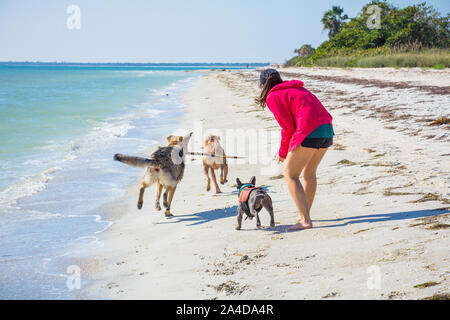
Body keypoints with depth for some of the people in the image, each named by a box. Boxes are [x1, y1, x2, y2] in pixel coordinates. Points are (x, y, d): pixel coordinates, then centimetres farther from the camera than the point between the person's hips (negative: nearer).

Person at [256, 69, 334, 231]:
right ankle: (304, 215, 32)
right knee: (309, 173, 23)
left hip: (309, 132, -8)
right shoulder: (297, 89, 28)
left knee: (290, 175, 3)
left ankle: (305, 220, -4)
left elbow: (288, 127, -3)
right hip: (327, 128, 8)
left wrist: (282, 152, 11)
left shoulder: (272, 97, 4)